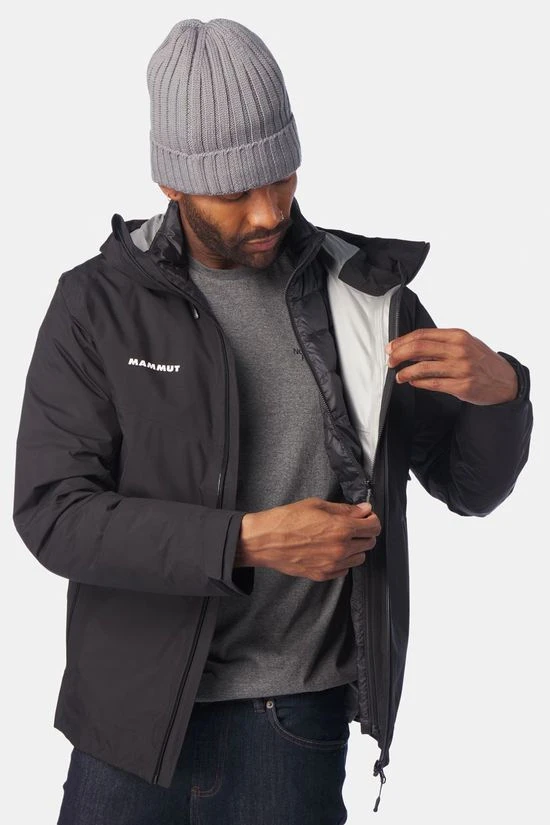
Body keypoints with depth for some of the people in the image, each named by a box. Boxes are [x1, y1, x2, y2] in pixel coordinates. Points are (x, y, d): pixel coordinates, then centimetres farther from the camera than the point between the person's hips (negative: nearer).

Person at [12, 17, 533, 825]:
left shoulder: (366, 297, -3)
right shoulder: (98, 303, -6)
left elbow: (472, 486, 4)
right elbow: (52, 513, -13)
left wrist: (500, 392, -18)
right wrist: (247, 542, -23)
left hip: (293, 725, 1)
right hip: (133, 713, 0)